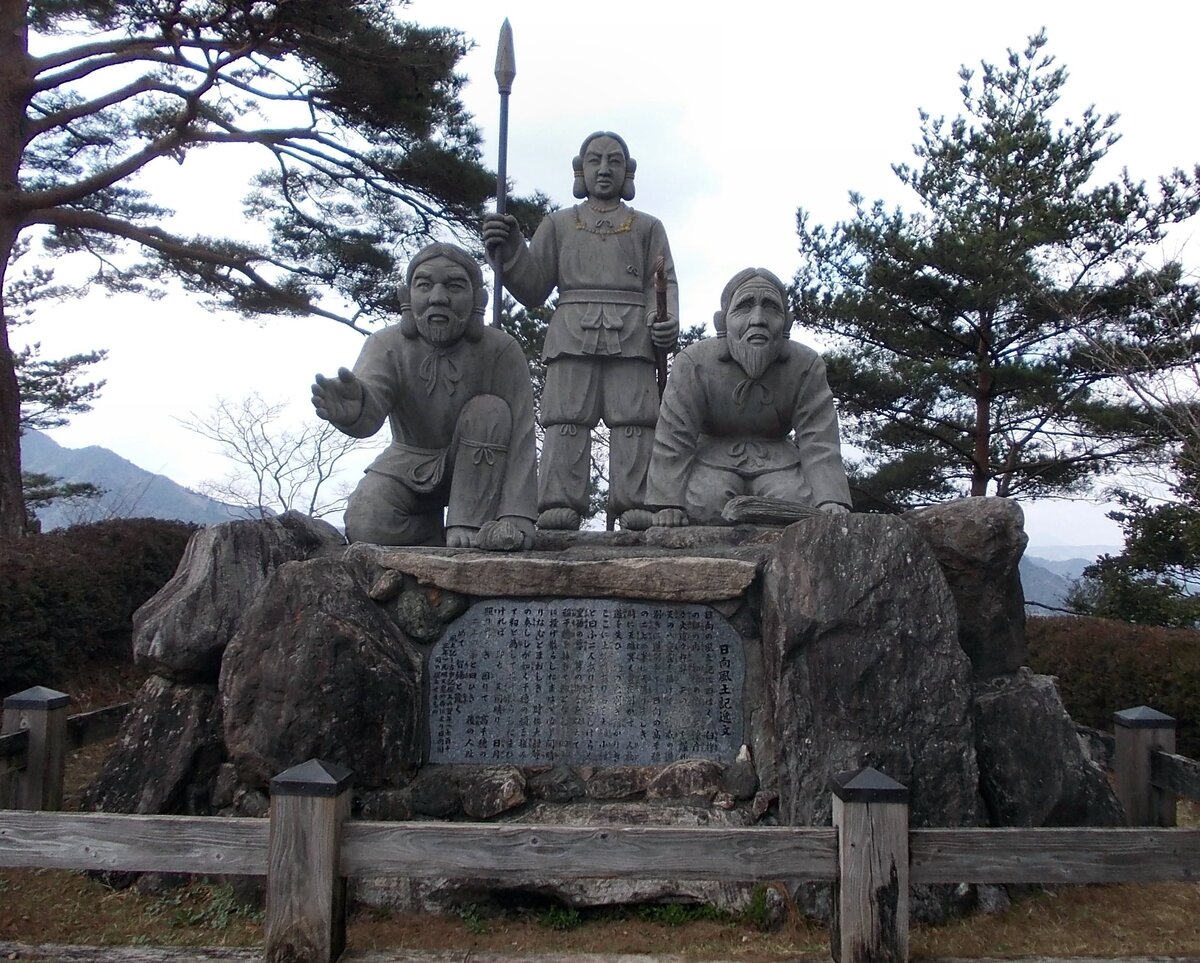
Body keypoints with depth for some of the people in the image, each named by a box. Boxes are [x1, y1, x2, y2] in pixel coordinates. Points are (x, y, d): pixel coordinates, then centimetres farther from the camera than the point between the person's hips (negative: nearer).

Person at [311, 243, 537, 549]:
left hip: (477, 468, 0)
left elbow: (520, 438, -26)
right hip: (411, 463, 0)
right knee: (366, 526, -26)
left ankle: (468, 530, -22)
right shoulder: (387, 346, -18)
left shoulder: (503, 351, -21)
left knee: (491, 411, -29)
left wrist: (516, 519, -38)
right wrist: (353, 408, -65)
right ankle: (433, 534, 5)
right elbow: (370, 407, -38)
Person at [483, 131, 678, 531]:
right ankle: (559, 505, -20)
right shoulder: (558, 224, 25)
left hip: (632, 335, 0)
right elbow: (532, 288, 17)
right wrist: (508, 253, -3)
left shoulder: (647, 227, 25)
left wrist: (668, 321, -9)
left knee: (634, 420, -12)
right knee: (567, 419, -13)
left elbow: (663, 283, 13)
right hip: (572, 332, 0)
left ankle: (635, 506, -17)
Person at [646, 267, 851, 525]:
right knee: (706, 501, -30)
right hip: (713, 453, -1)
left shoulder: (806, 365, -9)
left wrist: (831, 501, -28)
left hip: (775, 455, 2)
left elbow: (819, 440, -13)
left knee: (798, 500, -25)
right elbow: (673, 438, -14)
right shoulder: (693, 363, -14)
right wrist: (668, 504, -21)